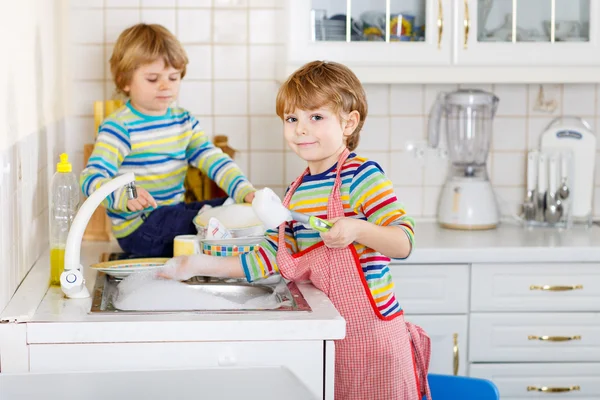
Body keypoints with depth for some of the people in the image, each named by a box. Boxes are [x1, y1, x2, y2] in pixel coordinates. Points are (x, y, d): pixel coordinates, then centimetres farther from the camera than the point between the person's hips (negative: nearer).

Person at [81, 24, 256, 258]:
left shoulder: (183, 121, 11)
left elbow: (213, 160, 4)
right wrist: (125, 196, -44)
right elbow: (91, 177, -23)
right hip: (138, 229, -8)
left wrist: (245, 192, -14)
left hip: (174, 214, 8)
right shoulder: (119, 127, -13)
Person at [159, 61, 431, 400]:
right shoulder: (296, 192, 11)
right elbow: (272, 257, 12)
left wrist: (358, 230, -33)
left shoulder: (362, 175, -10)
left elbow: (405, 241, -15)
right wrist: (205, 265, 7)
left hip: (370, 334, -6)